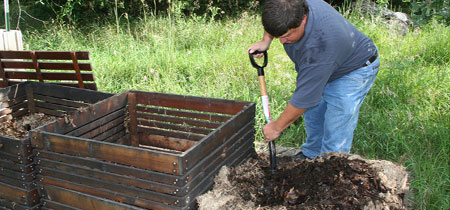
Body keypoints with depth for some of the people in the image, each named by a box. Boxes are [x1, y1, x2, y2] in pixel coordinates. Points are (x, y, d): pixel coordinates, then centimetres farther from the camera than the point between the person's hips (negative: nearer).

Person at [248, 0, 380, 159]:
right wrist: (266, 40, -7)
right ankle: (311, 155, 33)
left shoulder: (319, 46, -45)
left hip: (353, 70, -8)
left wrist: (277, 127, -22)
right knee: (312, 111, 15)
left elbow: (303, 98, -35)